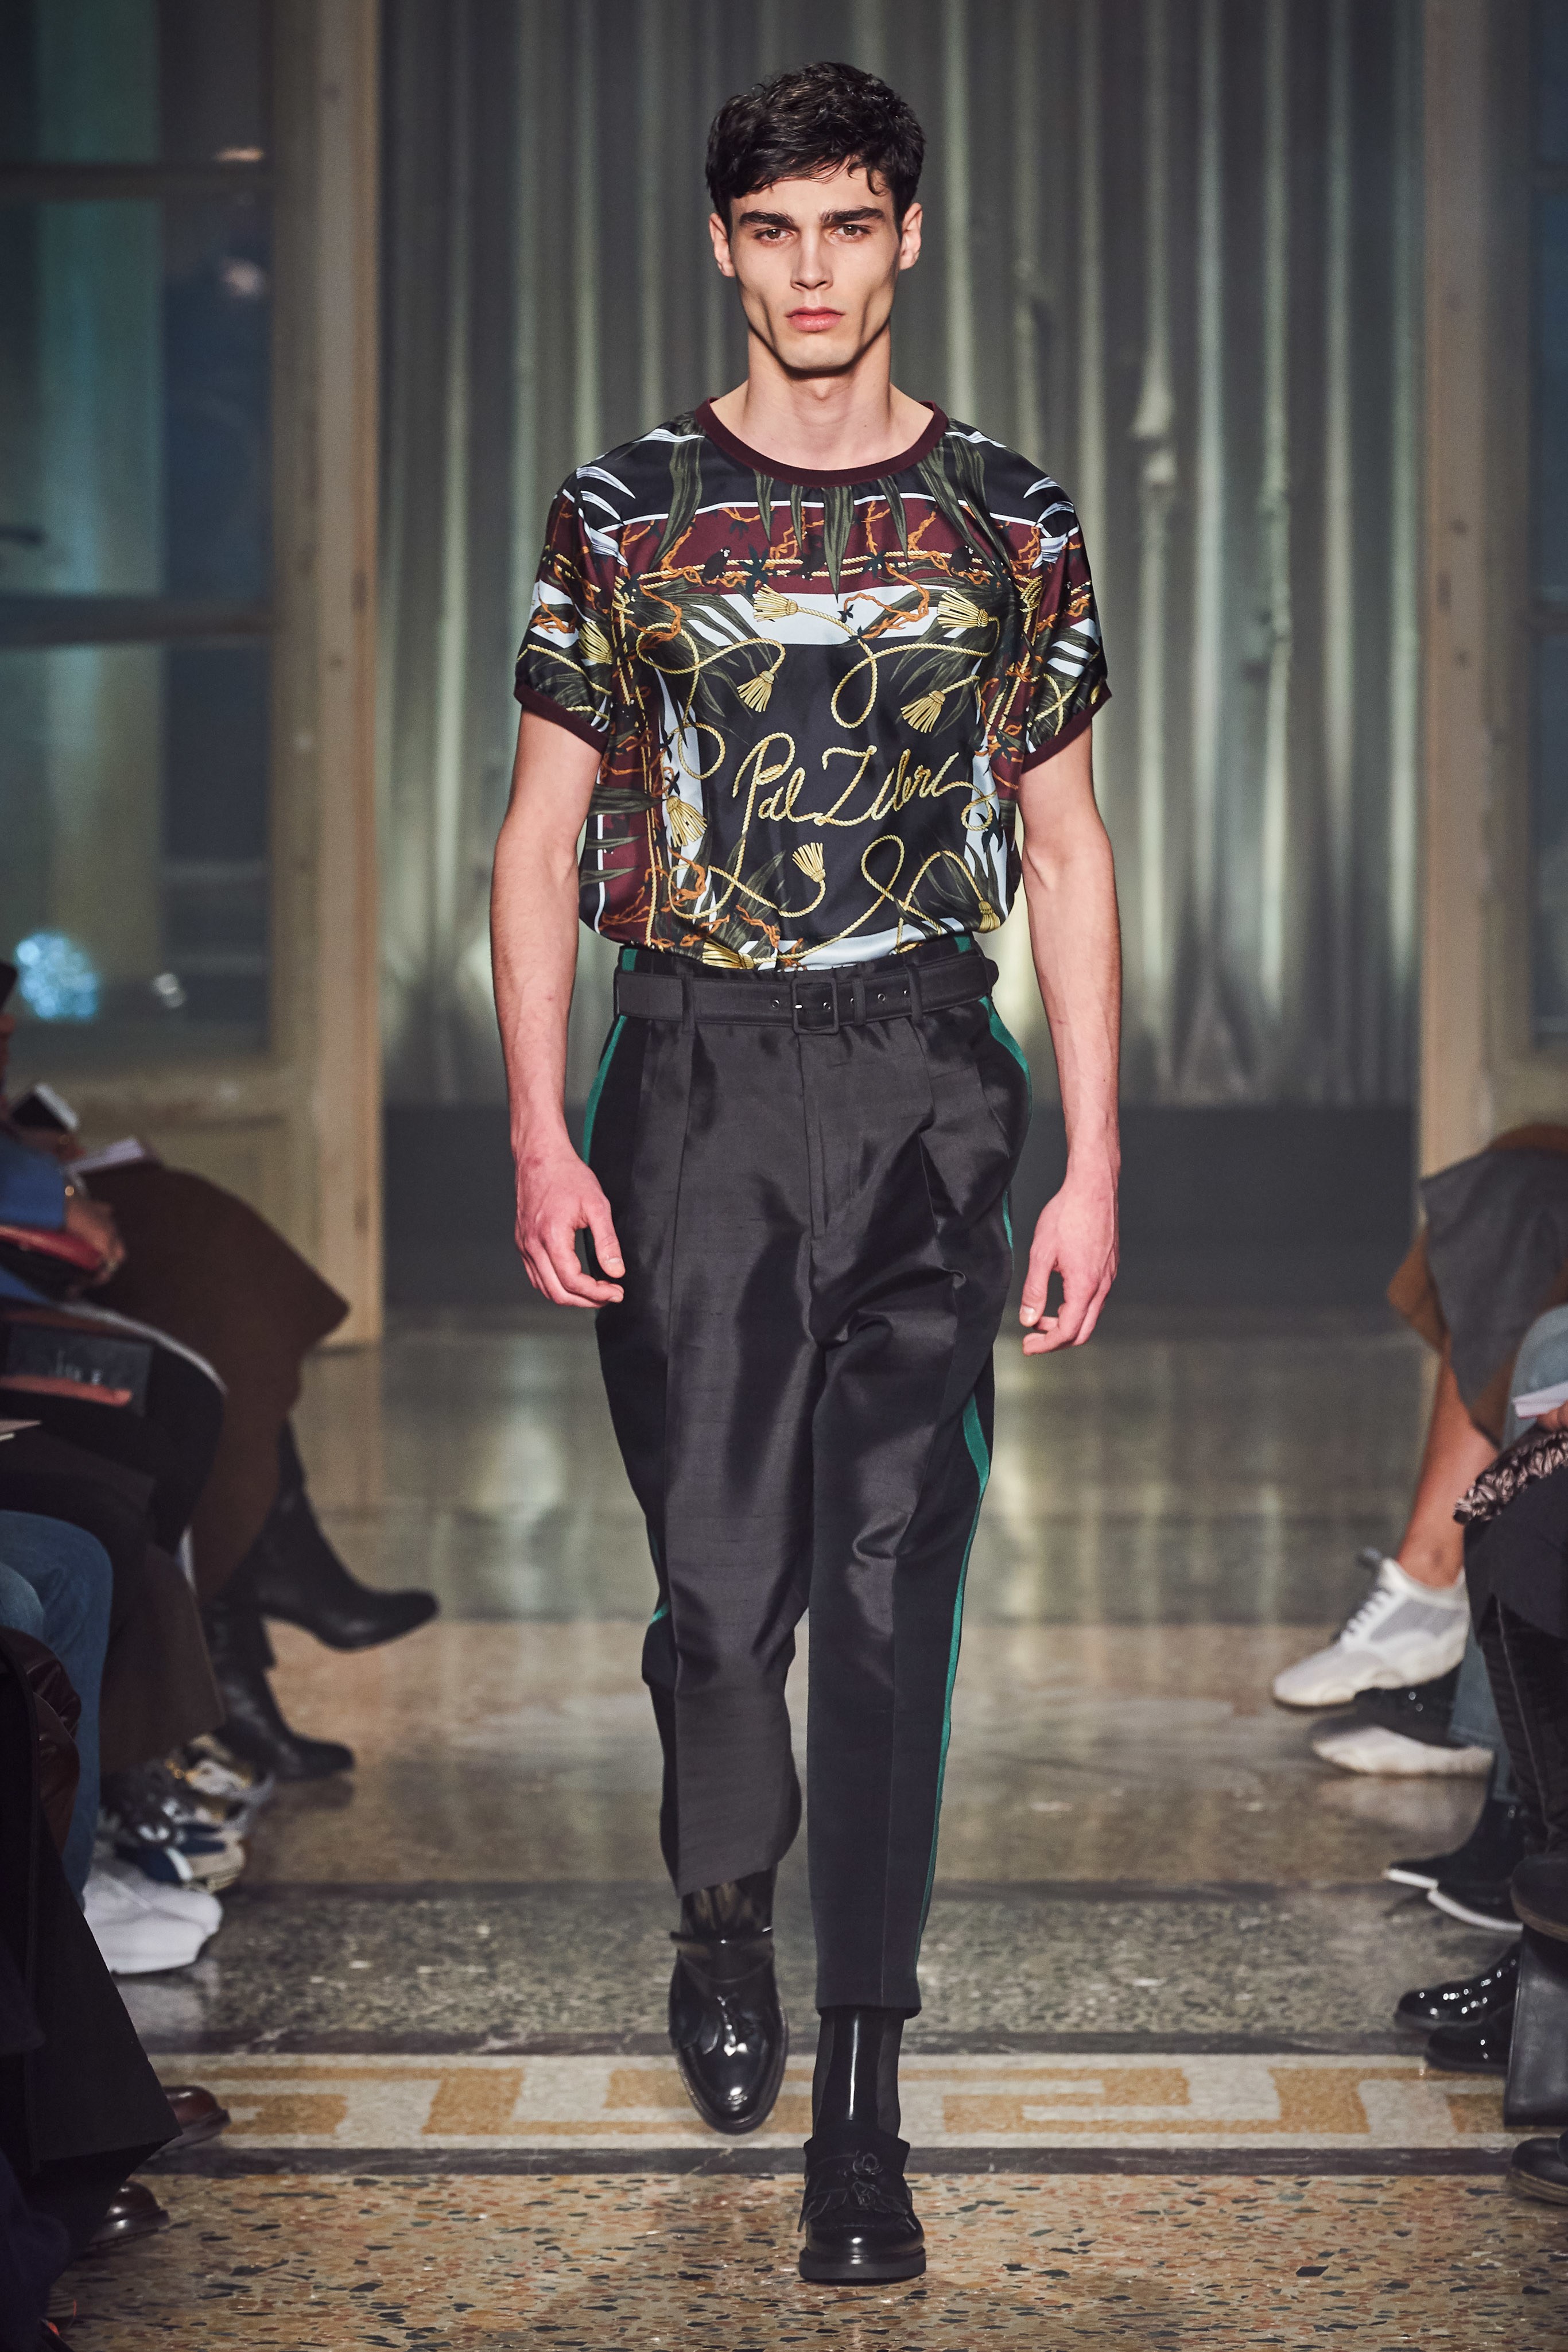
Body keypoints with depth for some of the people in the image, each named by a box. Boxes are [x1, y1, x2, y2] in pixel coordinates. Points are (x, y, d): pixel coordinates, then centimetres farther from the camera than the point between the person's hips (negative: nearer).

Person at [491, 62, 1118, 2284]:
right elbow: (542, 837, 5)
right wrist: (540, 1134, -4)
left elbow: (1066, 851, 9)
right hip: (700, 1078, 0)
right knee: (721, 1576, -2)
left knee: (892, 1588, -3)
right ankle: (724, 1901, 31)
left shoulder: (1012, 520, 7)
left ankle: (860, 2100, 5)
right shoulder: (624, 511, 5)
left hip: (926, 1082, 0)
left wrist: (1092, 1161, 2)